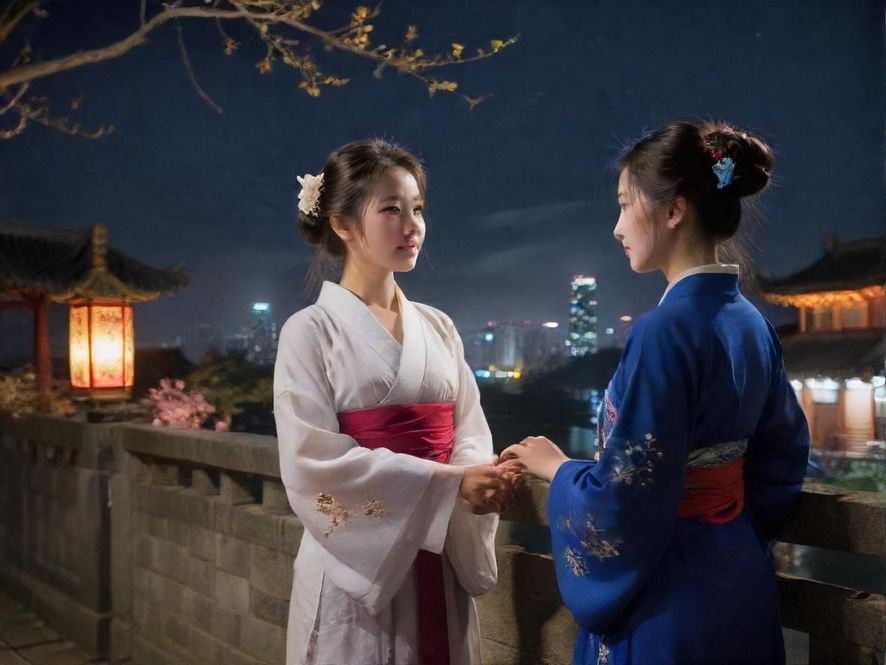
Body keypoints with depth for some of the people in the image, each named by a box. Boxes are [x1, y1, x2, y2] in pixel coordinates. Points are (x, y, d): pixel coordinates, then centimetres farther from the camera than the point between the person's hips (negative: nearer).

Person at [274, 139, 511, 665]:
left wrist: (481, 477, -17)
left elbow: (469, 430, 6)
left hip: (439, 561, 5)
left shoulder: (438, 327, 8)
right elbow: (315, 462, -16)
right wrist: (445, 482, -21)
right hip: (355, 565, -4)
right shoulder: (311, 331, -7)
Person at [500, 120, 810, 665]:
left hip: (669, 594, -8)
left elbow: (624, 498, -23)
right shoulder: (752, 322, 1)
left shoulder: (667, 329, -24)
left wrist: (554, 466, -6)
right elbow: (781, 459, 10)